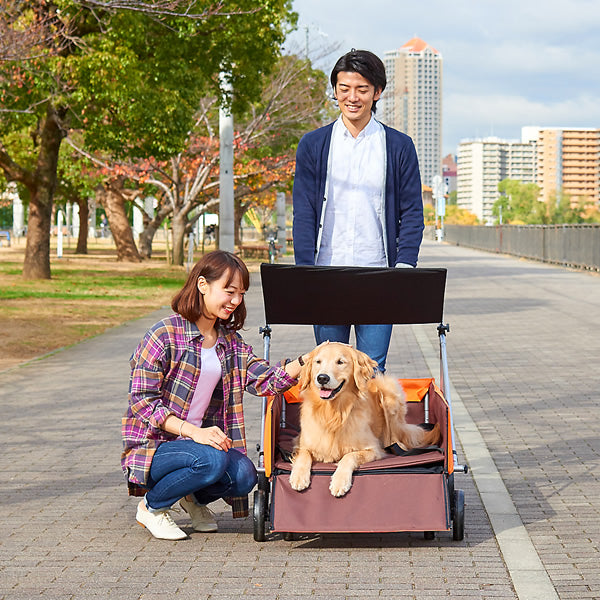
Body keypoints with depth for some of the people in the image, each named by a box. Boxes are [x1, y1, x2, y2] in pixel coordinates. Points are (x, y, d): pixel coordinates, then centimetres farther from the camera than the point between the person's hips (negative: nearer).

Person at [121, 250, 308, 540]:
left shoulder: (230, 341, 9)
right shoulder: (165, 334, -12)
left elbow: (264, 380, -3)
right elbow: (142, 400, -16)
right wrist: (193, 431, -26)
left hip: (201, 438, 6)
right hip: (152, 445, -6)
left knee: (243, 474, -22)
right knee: (211, 460, -33)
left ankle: (195, 498, 12)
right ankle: (151, 506, -5)